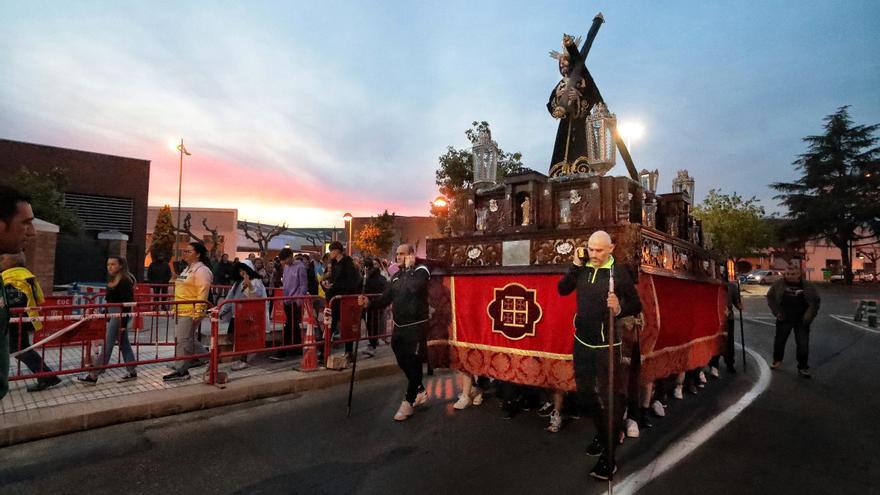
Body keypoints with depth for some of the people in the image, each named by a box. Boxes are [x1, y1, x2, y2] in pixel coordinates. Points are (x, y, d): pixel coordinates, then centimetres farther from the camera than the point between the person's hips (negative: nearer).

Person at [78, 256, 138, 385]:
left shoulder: (124, 281, -16)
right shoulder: (112, 280, 12)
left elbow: (127, 303, -19)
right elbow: (110, 299, 18)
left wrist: (123, 323, -20)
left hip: (119, 315, -10)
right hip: (112, 314, 10)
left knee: (107, 345, -3)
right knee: (124, 344, 13)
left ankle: (93, 376, 4)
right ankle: (132, 372, 20)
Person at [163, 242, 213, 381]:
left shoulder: (201, 270, -13)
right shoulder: (187, 269, 19)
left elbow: (203, 293, -20)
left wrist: (198, 312, -23)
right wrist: (175, 307, 26)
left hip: (191, 312, -10)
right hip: (181, 311, 10)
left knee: (184, 340, -4)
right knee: (188, 339, 15)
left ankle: (181, 371, 6)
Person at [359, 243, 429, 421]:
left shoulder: (421, 270, -9)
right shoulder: (397, 276, 12)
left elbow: (414, 288, -30)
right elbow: (385, 299, 7)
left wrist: (409, 267, -18)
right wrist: (369, 303, -10)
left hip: (416, 326, -7)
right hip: (399, 326, 7)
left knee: (412, 363, -2)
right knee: (403, 362, 14)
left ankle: (408, 403, 11)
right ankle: (420, 391, 35)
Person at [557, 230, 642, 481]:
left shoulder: (619, 273, -13)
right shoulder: (583, 268, -1)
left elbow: (637, 306, -9)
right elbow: (562, 289, -1)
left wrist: (619, 308, -29)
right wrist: (576, 265, -10)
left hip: (606, 345, -5)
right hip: (581, 341, 6)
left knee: (610, 397, 1)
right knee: (585, 390, 21)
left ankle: (609, 456, 16)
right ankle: (601, 433, 44)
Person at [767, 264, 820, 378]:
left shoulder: (807, 286, -6)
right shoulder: (778, 284, -7)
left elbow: (815, 302, 1)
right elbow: (770, 297, 1)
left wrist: (808, 317, -8)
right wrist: (777, 312, -5)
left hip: (801, 321, 0)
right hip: (784, 319, 0)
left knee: (803, 345, 3)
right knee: (779, 341, 13)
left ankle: (803, 368, 17)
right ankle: (777, 360, 34)